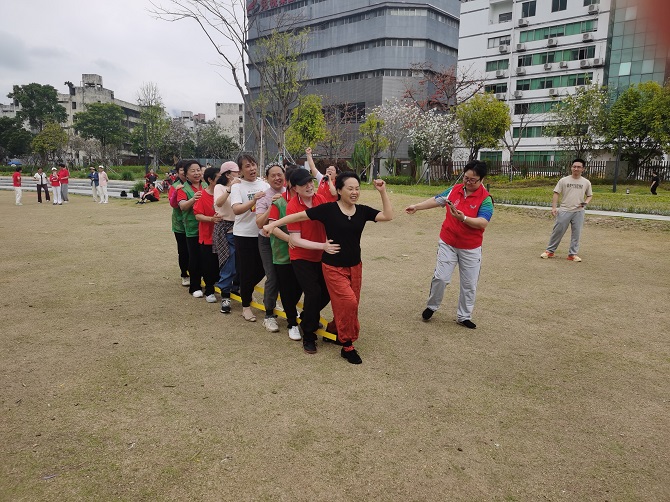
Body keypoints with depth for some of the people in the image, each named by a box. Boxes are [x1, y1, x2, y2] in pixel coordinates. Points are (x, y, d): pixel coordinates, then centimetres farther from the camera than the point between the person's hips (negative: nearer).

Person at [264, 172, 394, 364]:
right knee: (348, 302, -13)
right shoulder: (328, 209, -12)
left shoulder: (362, 211, 0)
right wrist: (273, 224, -9)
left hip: (355, 266, 5)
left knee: (351, 305, 7)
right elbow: (299, 216, -8)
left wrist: (383, 192, -13)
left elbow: (388, 216, -6)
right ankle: (347, 346, 4)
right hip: (333, 267, -5)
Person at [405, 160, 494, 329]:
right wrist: (417, 206, 7)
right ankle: (431, 306, 23)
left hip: (471, 248, -1)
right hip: (448, 244, 2)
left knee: (469, 284, 8)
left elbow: (483, 223, -24)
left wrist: (463, 218, -38)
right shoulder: (455, 190, -1)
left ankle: (464, 316, 24)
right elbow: (437, 200, 12)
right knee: (441, 277, 0)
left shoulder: (485, 199, -13)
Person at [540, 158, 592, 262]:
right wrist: (553, 207, -10)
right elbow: (556, 194, 0)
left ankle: (572, 254, 14)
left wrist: (586, 202, -6)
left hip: (578, 212, 2)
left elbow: (589, 195, 16)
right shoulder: (563, 180, 1)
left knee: (576, 233, 4)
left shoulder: (586, 182, 6)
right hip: (564, 211, -2)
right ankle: (550, 251, 12)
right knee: (558, 231, 2)